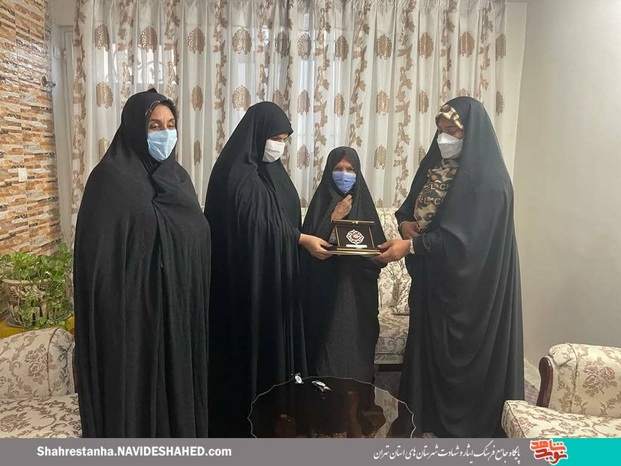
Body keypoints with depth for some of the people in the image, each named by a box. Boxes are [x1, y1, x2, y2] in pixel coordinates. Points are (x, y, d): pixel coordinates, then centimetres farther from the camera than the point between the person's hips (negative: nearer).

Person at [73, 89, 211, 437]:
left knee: (179, 386, 18)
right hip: (134, 312, -6)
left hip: (180, 310, 7)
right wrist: (114, 319, -17)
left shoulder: (178, 177, 9)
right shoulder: (110, 179, -12)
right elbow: (99, 262, -15)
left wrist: (194, 304, 12)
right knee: (137, 393, 8)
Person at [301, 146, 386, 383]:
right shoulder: (321, 203, 1)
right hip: (326, 294, -2)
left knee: (357, 352, 2)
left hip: (358, 295, 2)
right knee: (328, 351, -5)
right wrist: (333, 218, -14)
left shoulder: (364, 203, 6)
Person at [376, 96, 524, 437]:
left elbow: (465, 238, -25)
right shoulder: (435, 165, 7)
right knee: (429, 349, 15)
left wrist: (411, 246, -27)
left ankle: (466, 428, 25)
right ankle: (426, 416, 32)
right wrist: (405, 222, -7)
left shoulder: (488, 180, -17)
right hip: (432, 278, 7)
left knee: (461, 356, 5)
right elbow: (409, 207, 15)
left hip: (470, 287, -7)